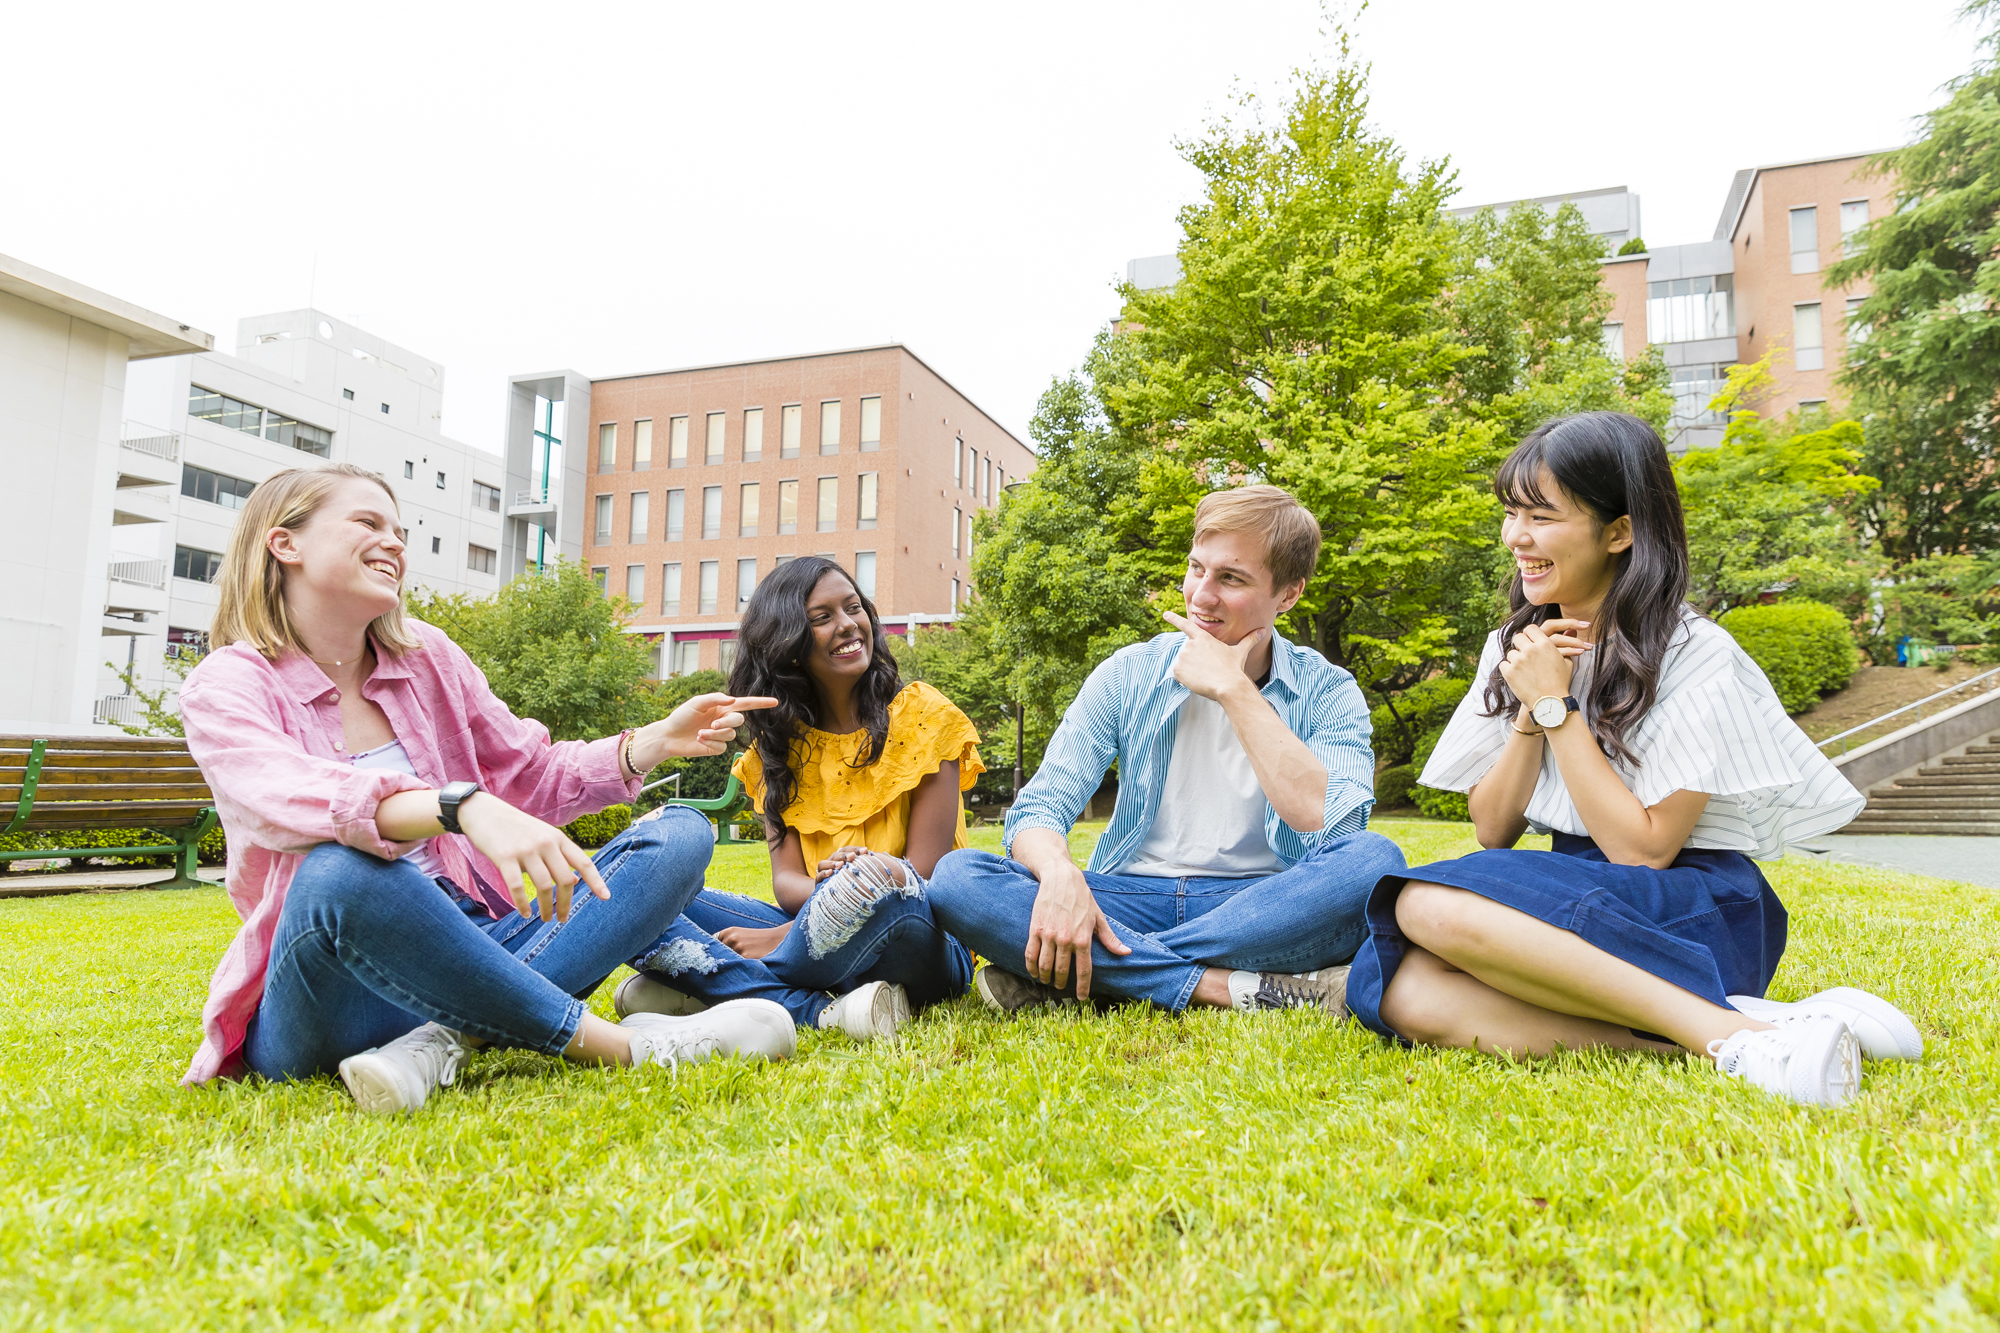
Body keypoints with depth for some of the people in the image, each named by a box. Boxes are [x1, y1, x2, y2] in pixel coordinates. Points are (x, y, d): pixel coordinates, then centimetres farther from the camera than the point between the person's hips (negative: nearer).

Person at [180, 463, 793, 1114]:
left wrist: (655, 741, 1)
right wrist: (463, 807, -45)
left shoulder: (428, 657, 11)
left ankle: (446, 1038, -27)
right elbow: (286, 798, -27)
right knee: (340, 870, -39)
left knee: (680, 834, -7)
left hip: (461, 949, 6)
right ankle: (614, 1045, -27)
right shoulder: (226, 686, -4)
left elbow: (532, 779, 17)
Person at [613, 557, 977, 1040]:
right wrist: (825, 892, -25)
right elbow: (785, 880, 1)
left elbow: (921, 875, -8)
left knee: (879, 876, -38)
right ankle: (824, 1009, -28)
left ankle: (720, 987, -18)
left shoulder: (923, 716, -1)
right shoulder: (780, 743, 11)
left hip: (923, 946, -3)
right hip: (825, 938, 4)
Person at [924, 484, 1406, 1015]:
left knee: (1375, 860, -33)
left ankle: (1073, 976, -27)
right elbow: (1038, 808, -5)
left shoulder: (1328, 693, 0)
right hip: (1133, 903, 1)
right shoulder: (1128, 676, 3)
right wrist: (1060, 873, -29)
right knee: (958, 878, -23)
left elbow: (1330, 824, -20)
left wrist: (1233, 689, -16)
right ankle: (1238, 988, -29)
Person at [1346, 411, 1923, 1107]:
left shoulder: (1695, 657, -8)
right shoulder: (1516, 646, 10)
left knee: (1431, 905, -32)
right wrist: (1529, 712, -10)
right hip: (1572, 897, 6)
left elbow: (1643, 849, -15)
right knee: (1405, 993, -27)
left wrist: (1556, 707, -13)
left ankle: (1732, 1033, -28)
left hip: (1690, 912, -6)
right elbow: (1491, 832, 5)